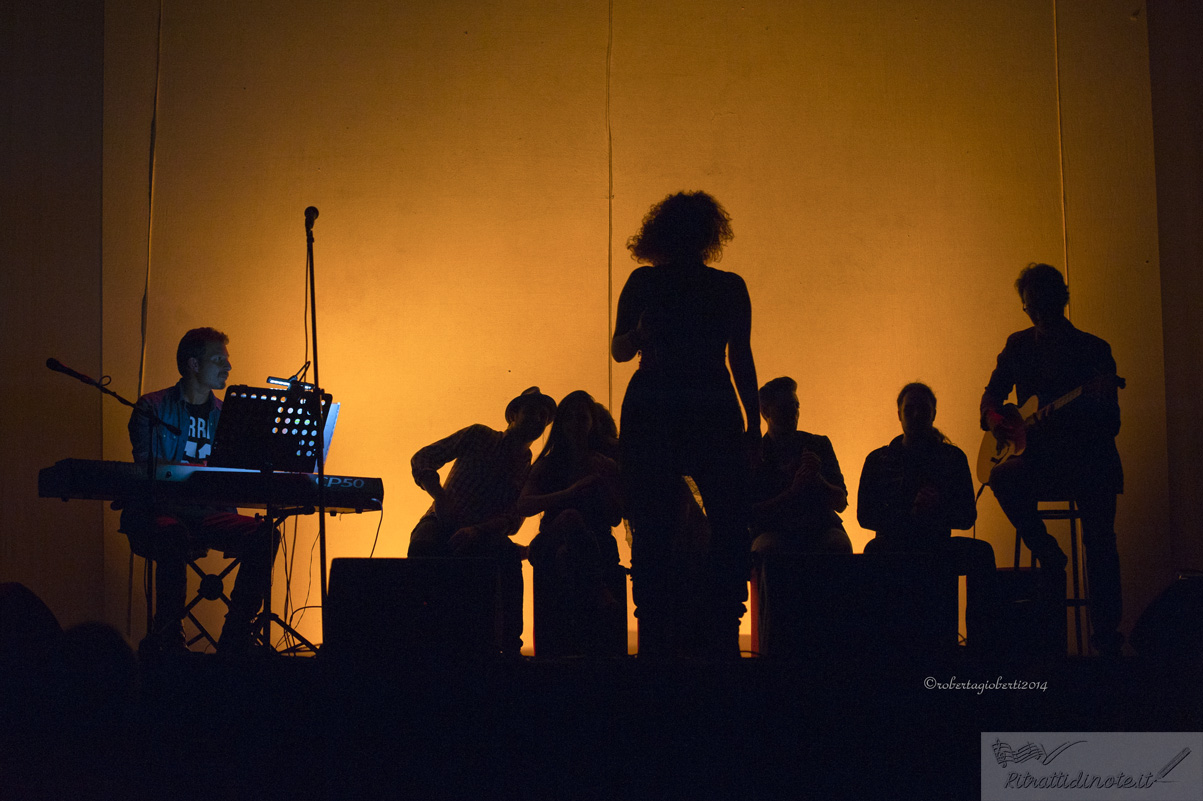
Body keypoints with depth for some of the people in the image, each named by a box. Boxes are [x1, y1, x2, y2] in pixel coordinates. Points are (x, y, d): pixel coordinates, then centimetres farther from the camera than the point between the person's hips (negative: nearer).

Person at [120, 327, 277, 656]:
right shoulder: (152, 408, 4)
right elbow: (146, 469, -9)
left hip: (209, 514, 4)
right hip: (157, 512, -4)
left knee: (263, 535, -23)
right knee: (173, 536, -39)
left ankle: (235, 639, -17)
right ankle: (167, 639, -26)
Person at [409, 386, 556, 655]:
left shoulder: (530, 471, 8)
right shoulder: (478, 437, 5)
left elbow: (513, 520, -4)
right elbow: (421, 459, 3)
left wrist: (478, 530, -24)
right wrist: (439, 495, -15)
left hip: (482, 535, 1)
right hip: (441, 523, -1)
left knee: (509, 553, -34)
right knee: (422, 547, -37)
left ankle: (510, 641, -34)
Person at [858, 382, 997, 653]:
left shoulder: (952, 458, 13)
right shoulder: (879, 460, 12)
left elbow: (968, 516, 8)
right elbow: (865, 516, 2)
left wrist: (937, 510, -15)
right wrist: (911, 515, -14)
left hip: (937, 545, 1)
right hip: (895, 547, -1)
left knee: (981, 551, -28)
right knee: (874, 549, -36)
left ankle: (981, 642, -30)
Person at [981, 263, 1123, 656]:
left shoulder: (1094, 349, 3)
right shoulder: (1019, 345, 13)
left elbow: (1111, 425, -1)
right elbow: (992, 394, 18)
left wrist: (1101, 401, -24)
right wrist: (993, 416, -5)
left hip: (1090, 459, -2)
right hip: (1040, 457, 2)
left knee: (1100, 543, -14)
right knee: (1003, 477, -30)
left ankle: (1106, 634, -5)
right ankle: (1049, 557, -11)